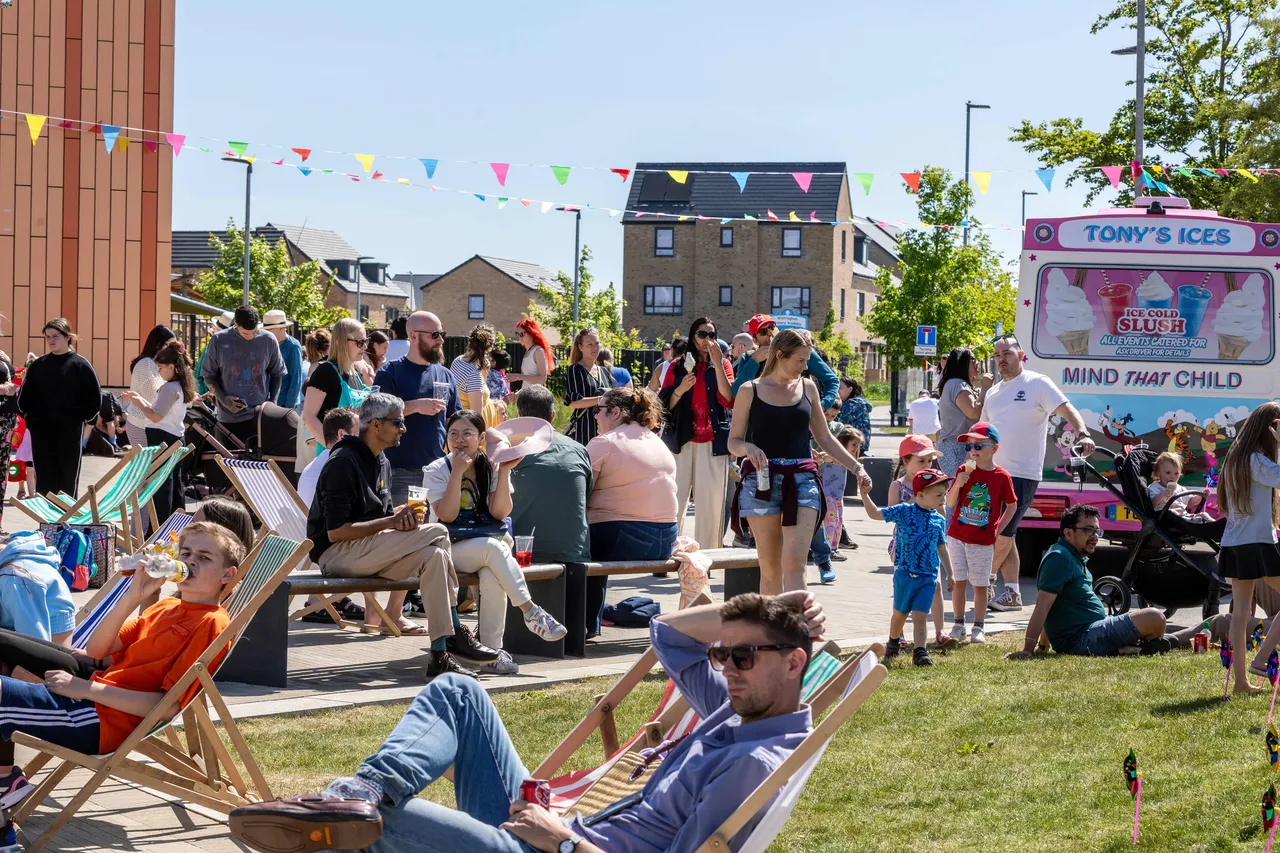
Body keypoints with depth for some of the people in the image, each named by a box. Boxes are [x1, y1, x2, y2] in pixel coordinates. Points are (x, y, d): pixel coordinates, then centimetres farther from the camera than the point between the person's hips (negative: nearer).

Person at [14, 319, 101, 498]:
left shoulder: (80, 365, -2)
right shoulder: (37, 365, 9)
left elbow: (94, 398, -1)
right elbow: (24, 395, 13)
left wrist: (82, 417, -5)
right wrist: (29, 417, 1)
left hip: (70, 430, -3)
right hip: (41, 430, 3)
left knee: (68, 477, 2)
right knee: (43, 479, 5)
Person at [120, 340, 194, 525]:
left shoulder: (170, 388, -18)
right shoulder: (182, 386, 12)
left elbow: (155, 416, -21)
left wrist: (138, 402, -7)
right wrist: (140, 399, 14)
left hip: (162, 439, -10)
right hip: (176, 439, 10)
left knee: (161, 488, -8)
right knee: (175, 484, 15)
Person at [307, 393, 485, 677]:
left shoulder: (383, 463, 17)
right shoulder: (343, 463, -14)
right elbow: (335, 531, -19)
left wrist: (400, 514, -4)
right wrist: (391, 521, -19)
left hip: (366, 551, 9)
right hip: (335, 554, -9)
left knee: (433, 555, -17)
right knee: (437, 533, -22)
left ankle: (439, 655, -19)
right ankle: (457, 633, -15)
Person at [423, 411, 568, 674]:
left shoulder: (491, 469, 8)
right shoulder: (436, 471, 0)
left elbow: (499, 512, -6)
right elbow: (447, 515, -13)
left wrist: (504, 472, -13)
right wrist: (457, 472, -17)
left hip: (490, 548, 2)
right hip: (451, 550, -2)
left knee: (491, 577, -33)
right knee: (493, 547, -34)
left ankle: (492, 652, -32)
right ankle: (530, 612, -32)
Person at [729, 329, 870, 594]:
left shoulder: (807, 388, 12)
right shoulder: (750, 391, 4)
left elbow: (825, 438, 19)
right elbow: (734, 442, 6)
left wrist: (856, 467, 11)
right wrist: (748, 448, -16)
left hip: (802, 482, 1)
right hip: (762, 482, -1)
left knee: (794, 564, -12)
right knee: (770, 568, 2)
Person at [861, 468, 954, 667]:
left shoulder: (939, 521, 6)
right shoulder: (904, 511, -5)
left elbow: (941, 548, 15)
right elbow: (875, 513, -4)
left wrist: (949, 573, 14)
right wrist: (865, 495, -17)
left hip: (928, 577, 2)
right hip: (904, 574, -1)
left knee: (920, 616, -6)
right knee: (900, 613, 14)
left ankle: (920, 652, -9)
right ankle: (893, 643, 37)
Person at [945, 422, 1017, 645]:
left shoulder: (1002, 477, -6)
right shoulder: (964, 470, -1)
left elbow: (1012, 506, 7)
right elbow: (950, 503, -2)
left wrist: (998, 530, 1)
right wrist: (957, 485, -20)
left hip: (983, 541, -2)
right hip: (957, 537, 2)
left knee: (980, 585, 4)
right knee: (958, 582, 6)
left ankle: (979, 628, 13)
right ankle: (958, 625, 16)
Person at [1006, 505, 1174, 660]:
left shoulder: (1077, 558, 16)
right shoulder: (1059, 558, -16)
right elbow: (1042, 605, -23)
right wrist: (1027, 650, -28)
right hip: (1082, 639, -11)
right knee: (1155, 618, -20)